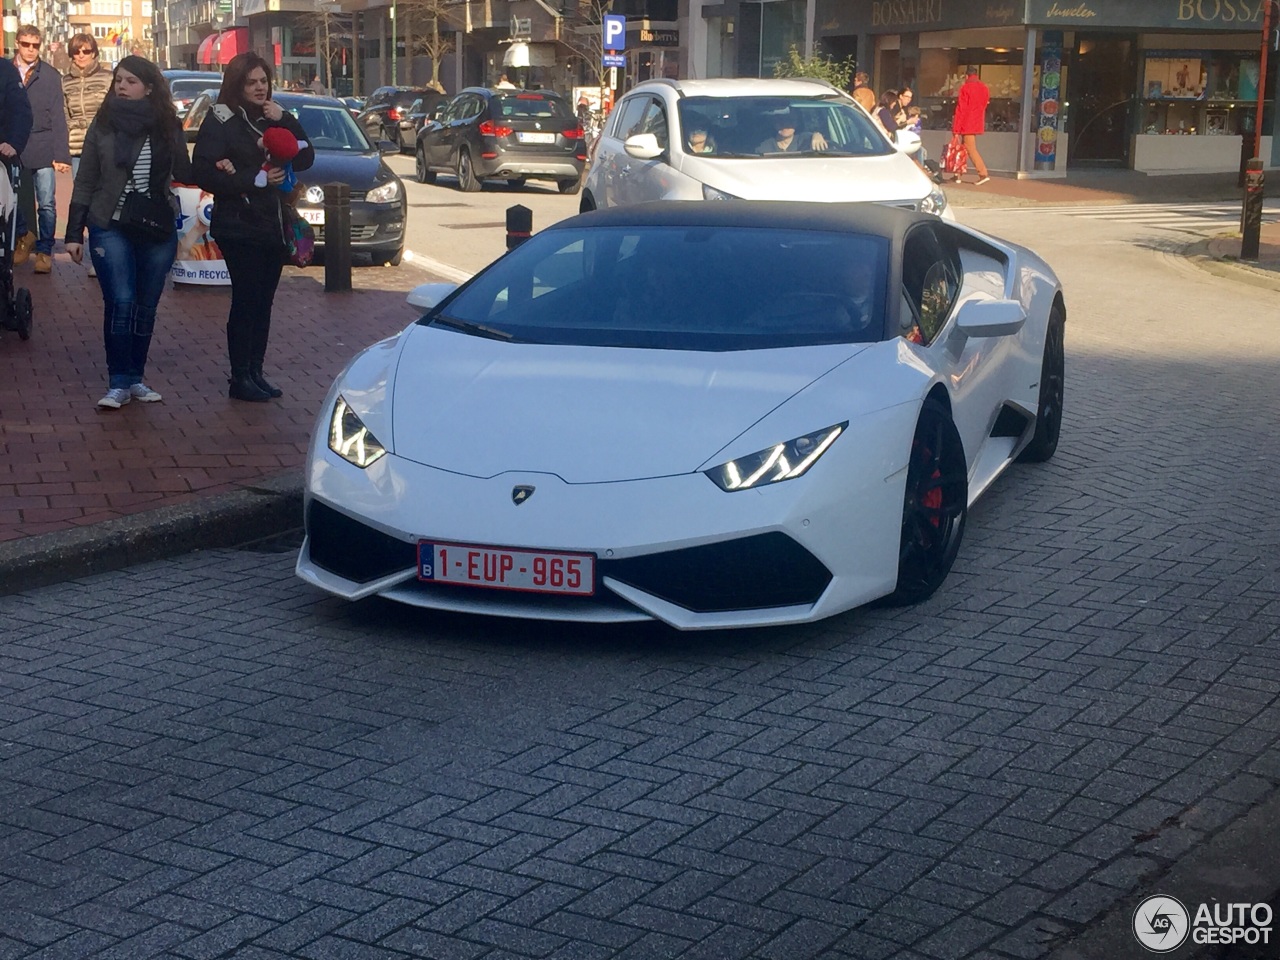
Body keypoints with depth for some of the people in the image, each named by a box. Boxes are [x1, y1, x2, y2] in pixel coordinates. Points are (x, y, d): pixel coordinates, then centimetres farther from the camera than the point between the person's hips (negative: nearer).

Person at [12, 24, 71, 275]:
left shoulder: (51, 76, 2)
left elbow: (58, 117, 0)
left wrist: (61, 154, -6)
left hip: (42, 149, -1)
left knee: (46, 203, -3)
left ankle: (44, 251, 8)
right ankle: (23, 236, 35)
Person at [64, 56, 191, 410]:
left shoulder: (168, 126, 2)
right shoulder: (103, 124, 0)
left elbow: (184, 174, 3)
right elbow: (85, 181, 3)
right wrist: (74, 233, 0)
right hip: (111, 228, -2)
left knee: (146, 307, 7)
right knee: (120, 303, -11)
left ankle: (136, 379, 19)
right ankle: (118, 384, -4)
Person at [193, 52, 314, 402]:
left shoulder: (274, 118, 13)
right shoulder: (221, 121, -5)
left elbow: (305, 159, 3)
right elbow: (203, 173, -14)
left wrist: (284, 122, -10)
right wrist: (254, 179, -19)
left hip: (273, 225, 6)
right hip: (239, 226, -6)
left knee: (264, 299, 9)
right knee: (246, 298, -6)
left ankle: (255, 371, 17)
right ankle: (240, 377, 1)